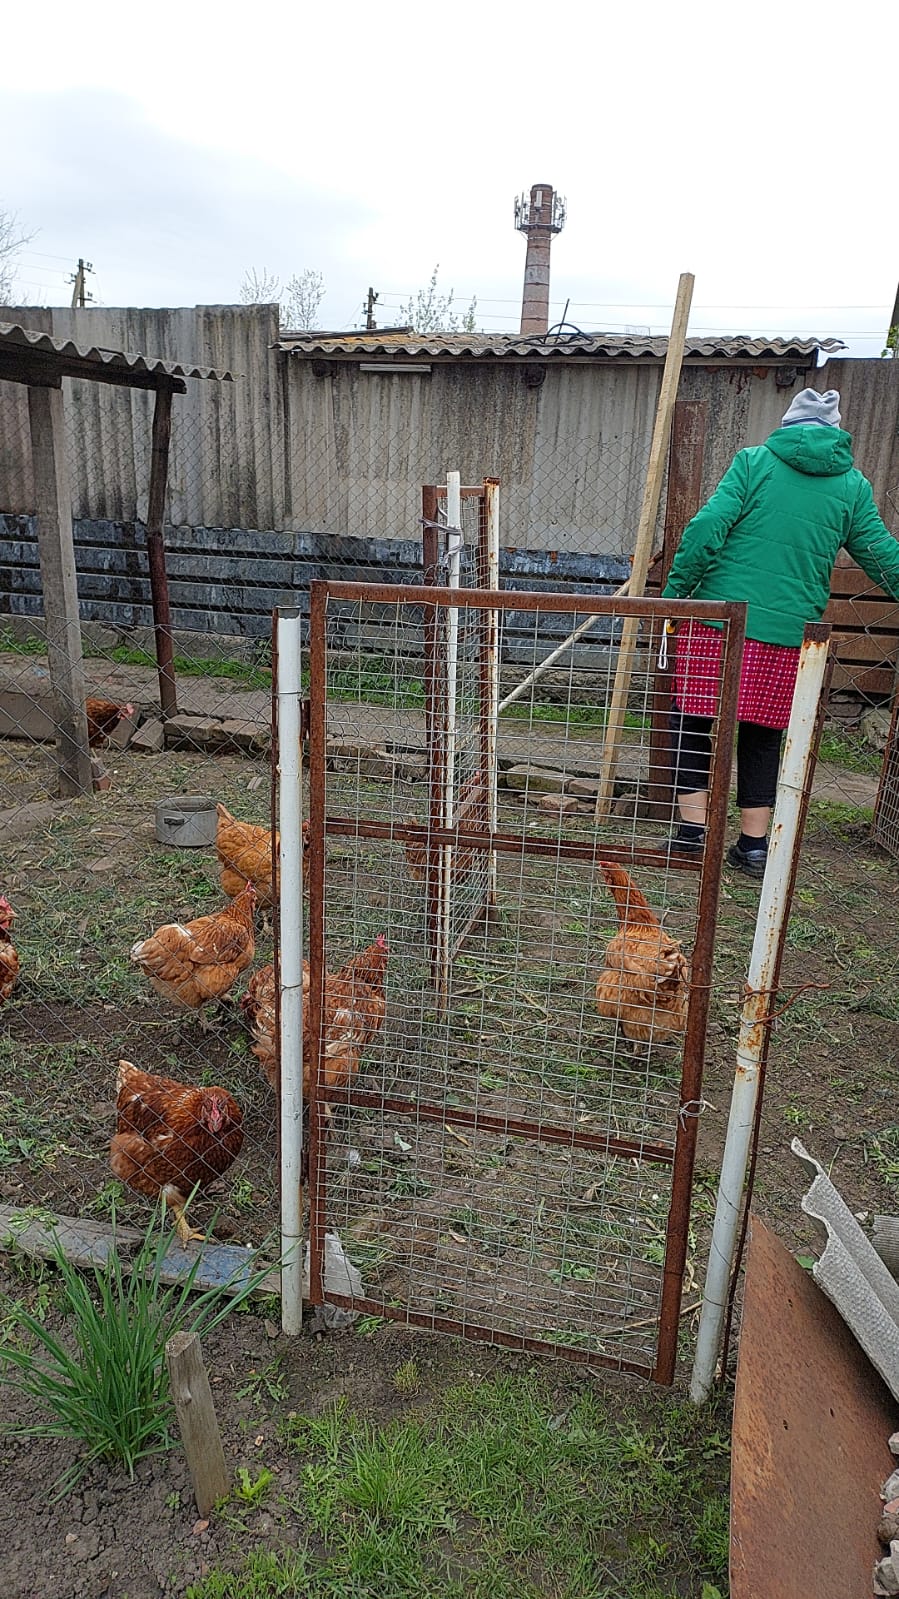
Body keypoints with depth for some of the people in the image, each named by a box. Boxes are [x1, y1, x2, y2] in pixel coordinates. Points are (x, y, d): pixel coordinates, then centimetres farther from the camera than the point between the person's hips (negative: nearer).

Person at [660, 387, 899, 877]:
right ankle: (753, 844, 15)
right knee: (763, 736, 12)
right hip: (790, 632, 3)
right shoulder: (853, 486, 10)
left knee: (693, 720, 8)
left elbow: (708, 527, -8)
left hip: (718, 620, -2)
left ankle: (693, 828, 4)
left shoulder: (754, 461, 3)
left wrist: (673, 592, -4)